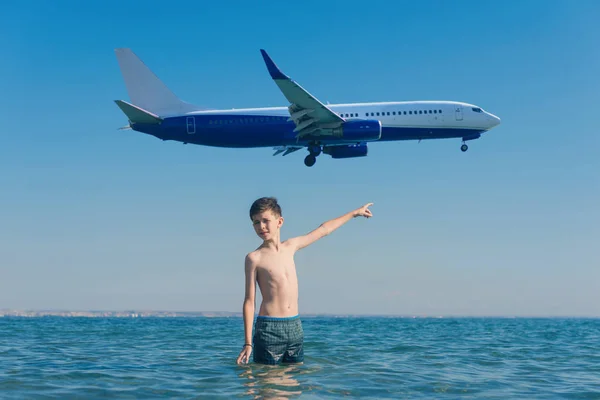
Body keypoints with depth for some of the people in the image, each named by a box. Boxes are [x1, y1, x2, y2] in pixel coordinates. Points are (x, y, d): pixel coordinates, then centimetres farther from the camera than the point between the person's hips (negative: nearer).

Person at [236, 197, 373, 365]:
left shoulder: (291, 246, 10)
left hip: (295, 326, 5)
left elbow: (323, 230, 23)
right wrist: (248, 342, -11)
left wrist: (354, 213, 34)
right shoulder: (254, 258, -3)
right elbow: (249, 301, -5)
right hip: (269, 329, -5)